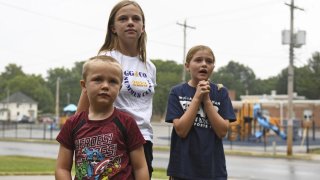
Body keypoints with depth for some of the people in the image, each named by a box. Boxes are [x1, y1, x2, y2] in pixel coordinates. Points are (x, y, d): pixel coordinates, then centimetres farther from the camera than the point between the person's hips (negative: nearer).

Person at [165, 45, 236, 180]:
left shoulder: (220, 93, 3)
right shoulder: (177, 92, -1)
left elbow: (222, 131, -6)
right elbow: (181, 130, -11)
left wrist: (207, 100, -12)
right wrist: (197, 97, -13)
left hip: (213, 168, 1)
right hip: (183, 168, -1)